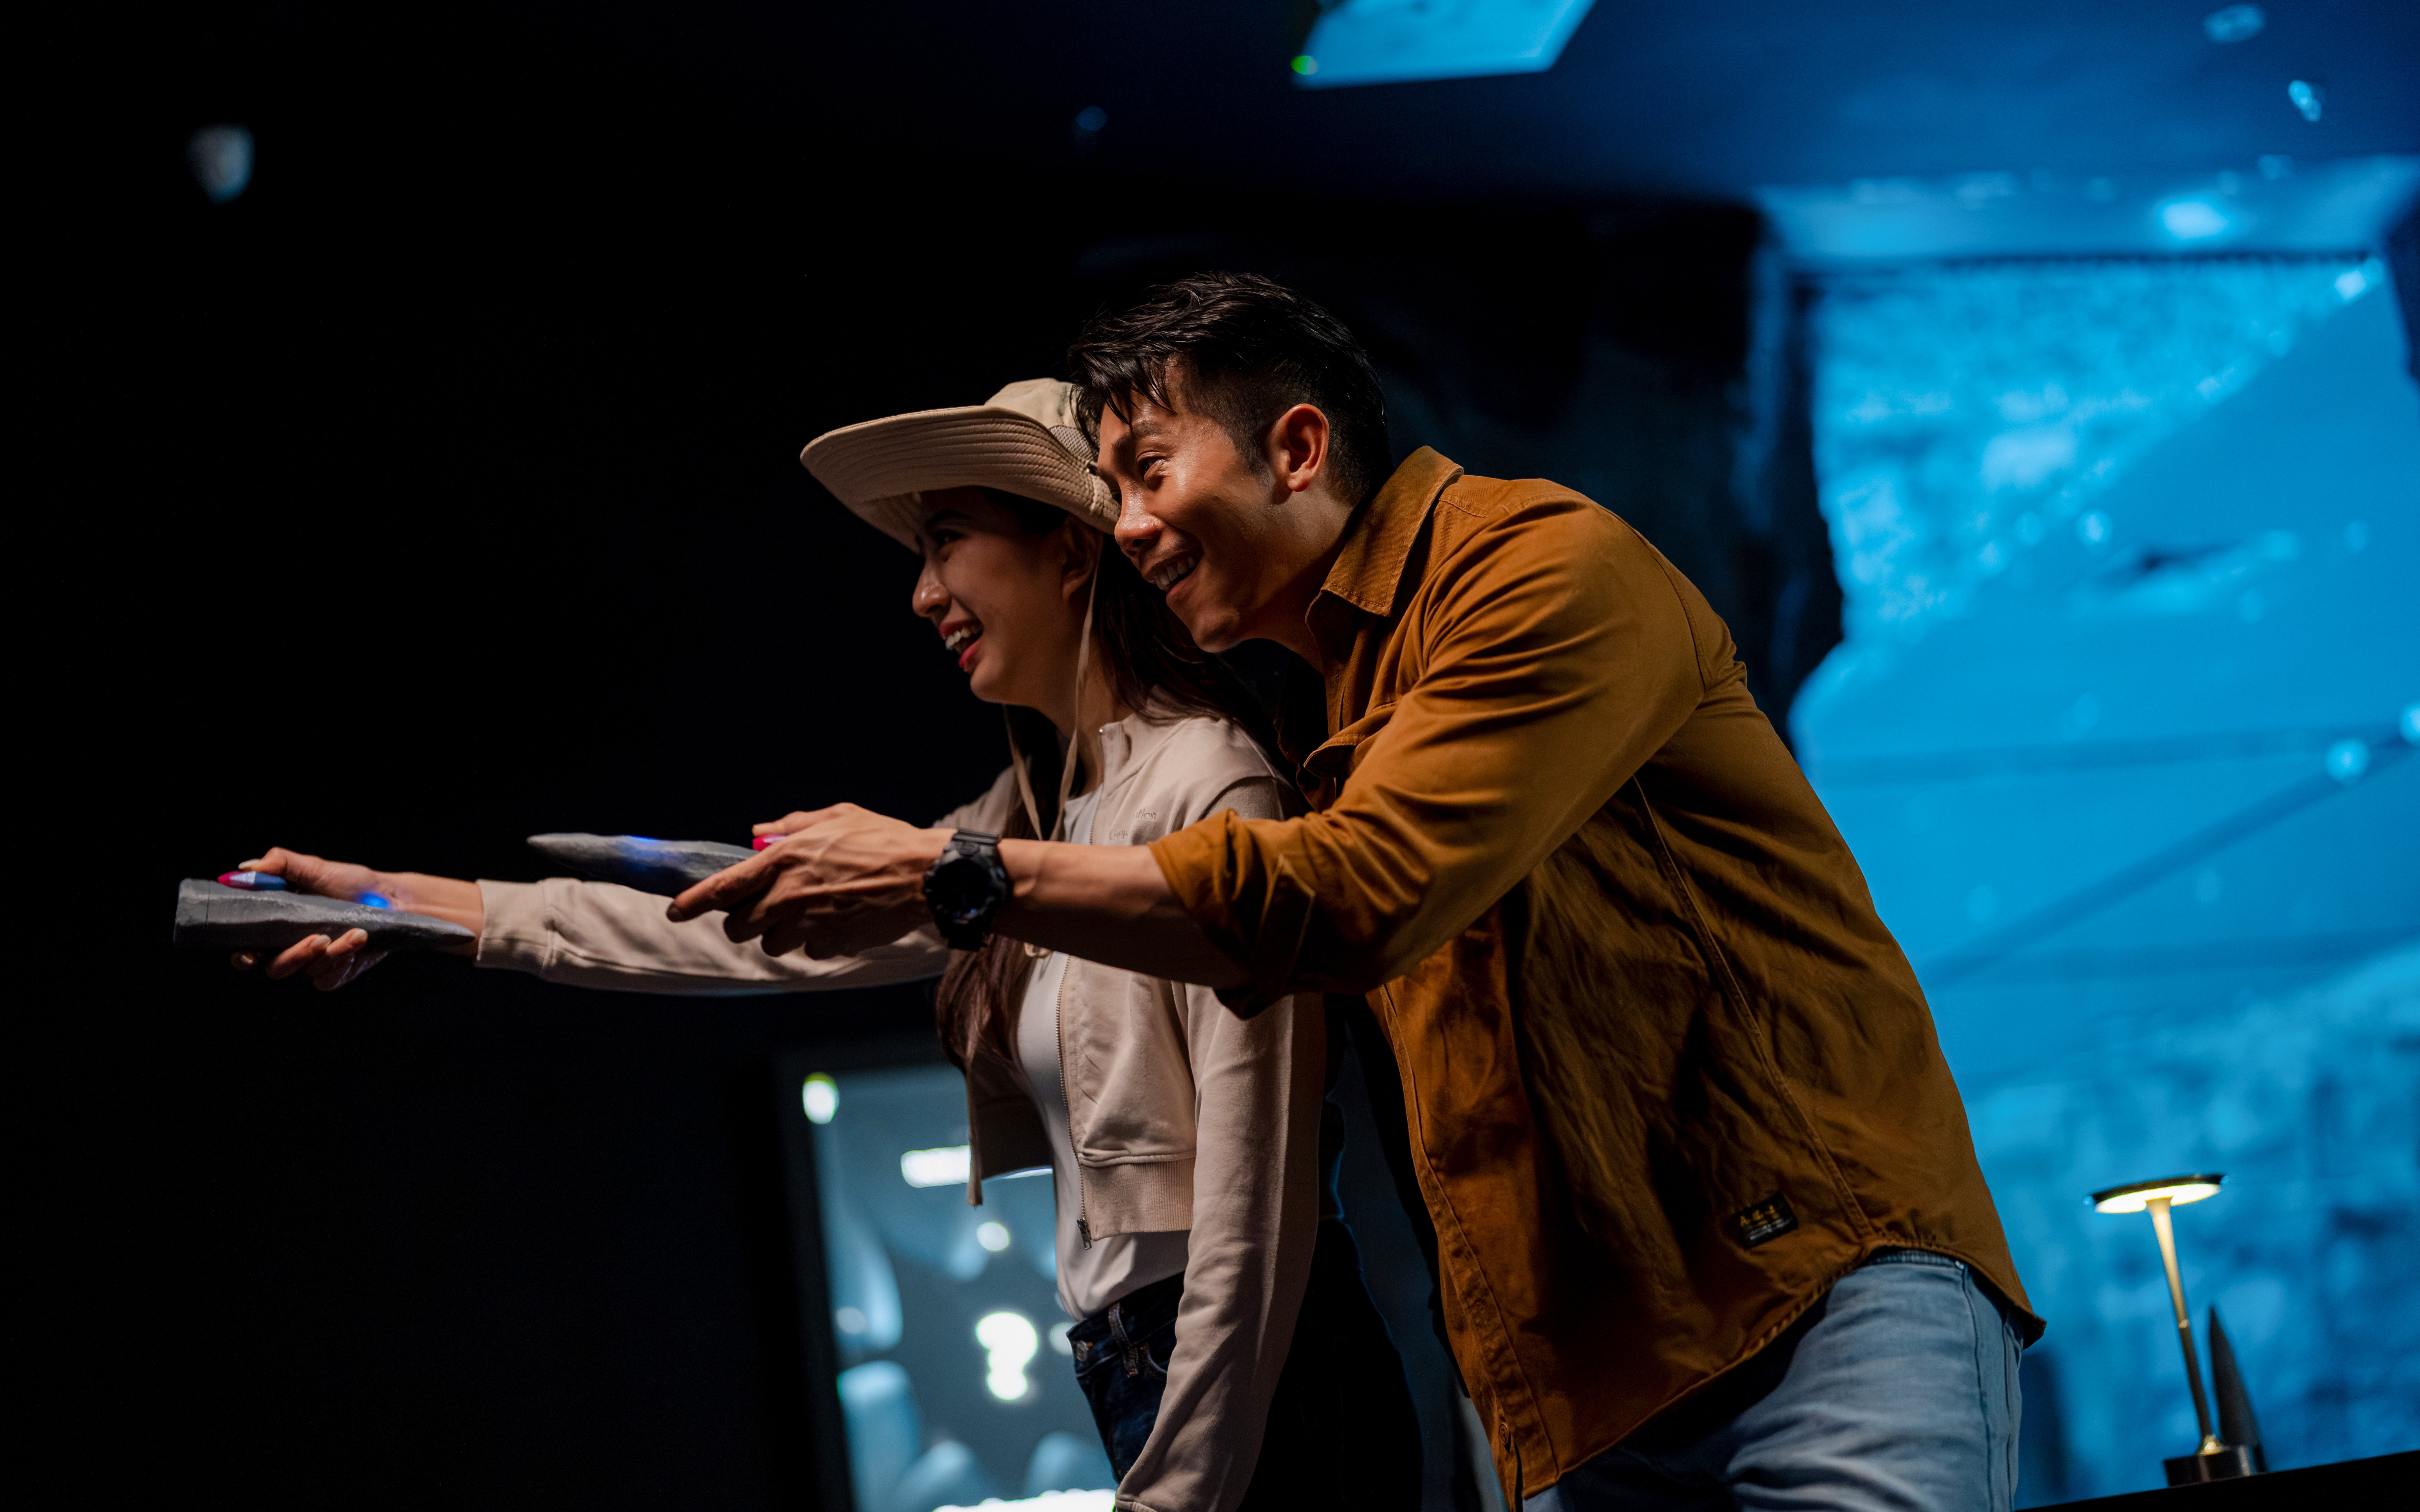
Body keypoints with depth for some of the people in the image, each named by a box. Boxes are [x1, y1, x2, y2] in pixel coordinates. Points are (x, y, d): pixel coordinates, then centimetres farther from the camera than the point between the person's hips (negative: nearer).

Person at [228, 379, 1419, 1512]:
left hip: (1254, 1412, -8)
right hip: (1142, 1390, 8)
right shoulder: (1031, 818, 14)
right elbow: (765, 932, 13)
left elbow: (1255, 1197, -18)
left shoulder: (1213, 791, -13)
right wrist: (401, 905, 11)